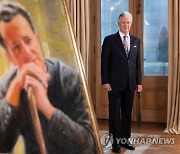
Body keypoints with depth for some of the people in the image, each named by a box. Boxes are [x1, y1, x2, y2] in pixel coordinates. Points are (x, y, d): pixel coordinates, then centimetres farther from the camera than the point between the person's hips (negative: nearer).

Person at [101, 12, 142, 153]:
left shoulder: (136, 40, 10)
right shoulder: (109, 40, -2)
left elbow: (137, 63, 11)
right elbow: (105, 62, -4)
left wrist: (139, 81, 8)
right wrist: (105, 81, -10)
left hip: (130, 83, 4)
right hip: (115, 83, -4)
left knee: (128, 112, 10)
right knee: (115, 112, 3)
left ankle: (125, 139, 21)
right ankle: (116, 141, 12)